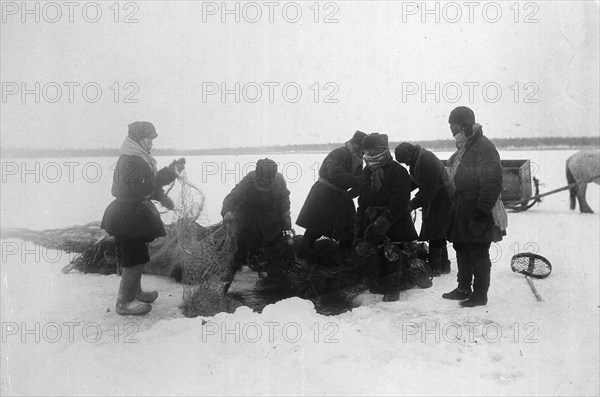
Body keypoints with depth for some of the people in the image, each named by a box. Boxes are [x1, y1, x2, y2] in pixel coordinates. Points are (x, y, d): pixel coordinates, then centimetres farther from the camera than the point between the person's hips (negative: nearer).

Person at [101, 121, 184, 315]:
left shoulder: (138, 157, 13)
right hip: (129, 217, -11)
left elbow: (146, 184, 23)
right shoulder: (131, 161, -21)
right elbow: (142, 188, -28)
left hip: (134, 214, 11)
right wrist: (170, 172, -26)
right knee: (134, 260, -4)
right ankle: (124, 303, 7)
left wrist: (161, 197, 13)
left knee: (137, 258, 21)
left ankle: (135, 292, 36)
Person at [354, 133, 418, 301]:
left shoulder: (397, 171, -10)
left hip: (394, 224, -6)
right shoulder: (367, 172, 13)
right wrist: (359, 224, 12)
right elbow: (362, 200, 19)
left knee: (391, 259, -1)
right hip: (372, 223, 6)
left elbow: (399, 202, -17)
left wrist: (384, 221, -24)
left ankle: (391, 290, 12)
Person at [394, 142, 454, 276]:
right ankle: (443, 264, 26)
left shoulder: (426, 161, -27)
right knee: (438, 235, 16)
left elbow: (430, 189, -26)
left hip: (442, 199, -10)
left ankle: (435, 267, 2)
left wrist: (412, 204, -21)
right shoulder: (417, 159, 4)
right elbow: (415, 182, 14)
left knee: (434, 235, -6)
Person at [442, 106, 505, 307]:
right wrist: (456, 205, 19)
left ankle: (480, 295, 10)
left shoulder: (484, 148, -17)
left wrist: (481, 212, -23)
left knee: (479, 254, 0)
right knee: (462, 250, 16)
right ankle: (463, 289, 29)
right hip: (461, 210, 9)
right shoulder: (463, 148, 14)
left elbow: (492, 184, -22)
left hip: (478, 214, -9)